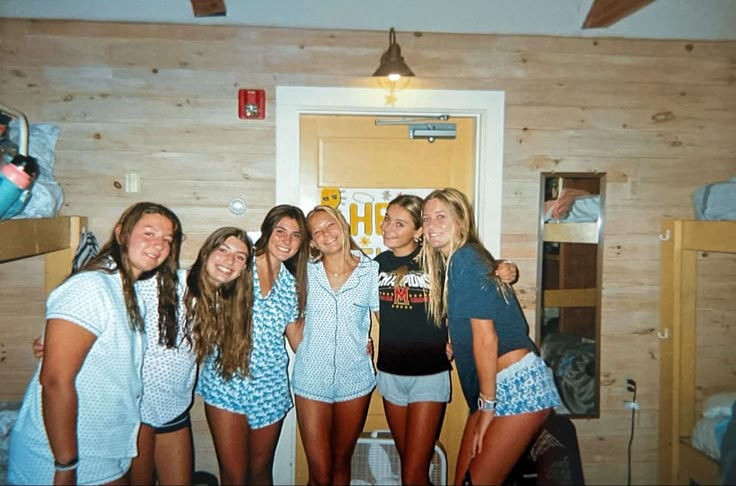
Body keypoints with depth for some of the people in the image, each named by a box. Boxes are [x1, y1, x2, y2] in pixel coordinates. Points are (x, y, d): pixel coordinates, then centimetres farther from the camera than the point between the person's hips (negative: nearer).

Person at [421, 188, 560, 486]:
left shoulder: (465, 258, -15)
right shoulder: (449, 262, 12)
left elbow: (486, 336, -18)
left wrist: (487, 405, -13)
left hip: (519, 385, -9)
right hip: (493, 386, 9)